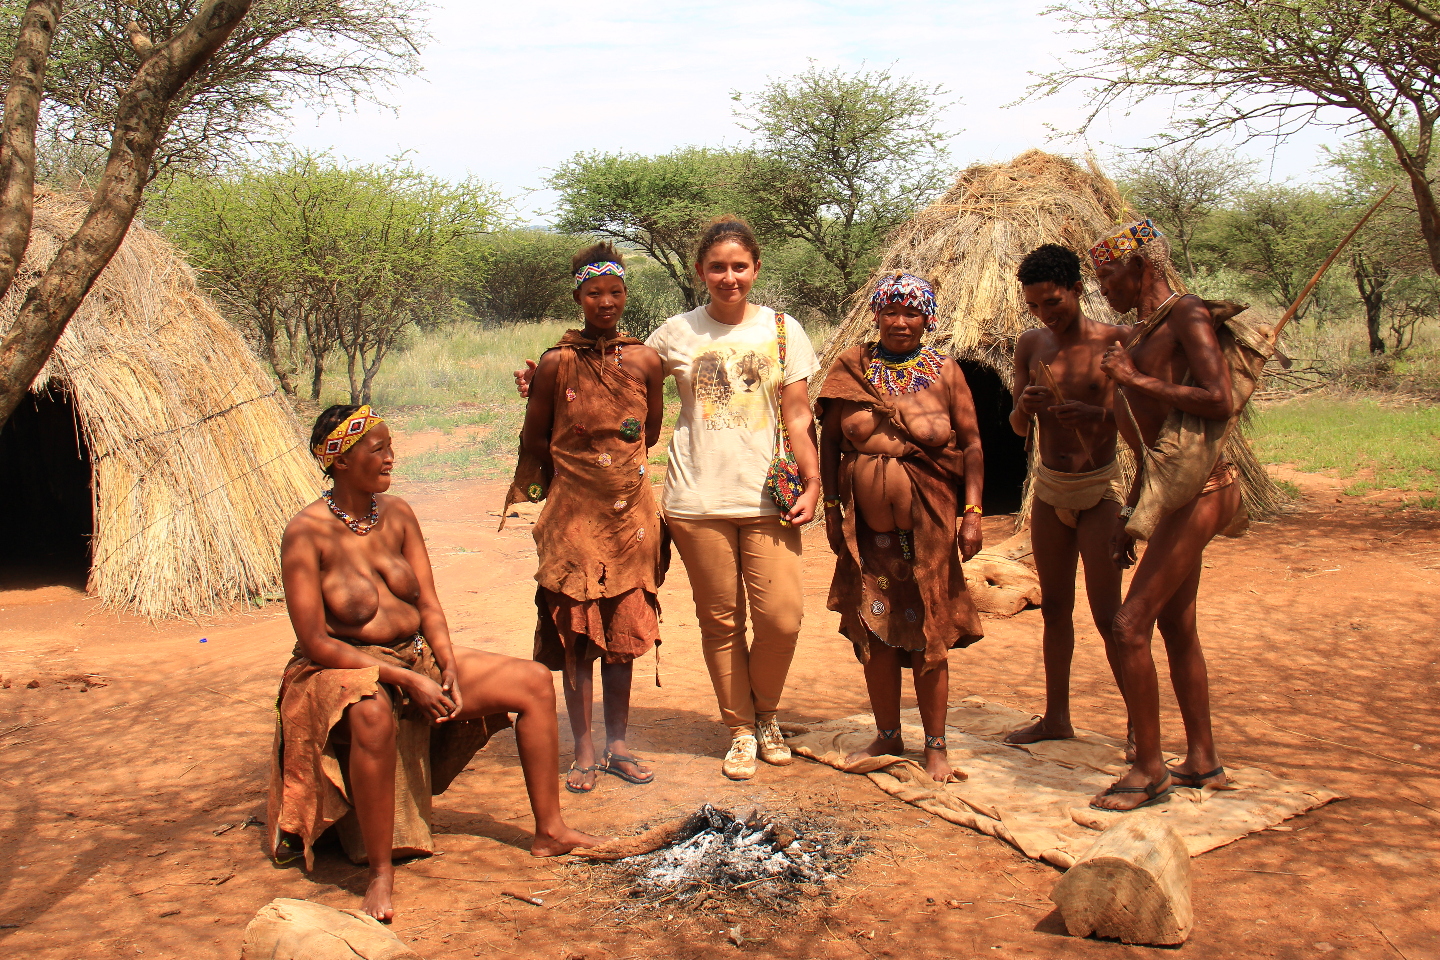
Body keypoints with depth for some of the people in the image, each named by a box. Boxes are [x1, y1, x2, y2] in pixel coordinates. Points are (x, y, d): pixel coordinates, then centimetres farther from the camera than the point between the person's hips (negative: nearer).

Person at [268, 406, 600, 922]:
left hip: (419, 659, 7)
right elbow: (315, 642, -19)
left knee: (535, 681, -2)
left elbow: (429, 604, 4)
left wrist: (448, 667, -14)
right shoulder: (306, 534, -15)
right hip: (342, 669, -7)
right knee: (374, 715, -43)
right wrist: (406, 679, -25)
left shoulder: (397, 515, 4)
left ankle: (549, 831, 8)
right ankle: (380, 874, -29)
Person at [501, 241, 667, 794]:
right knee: (576, 636, 2)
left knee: (624, 635, 9)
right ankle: (584, 753, 13)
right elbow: (534, 440, 4)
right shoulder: (557, 363, -7)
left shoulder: (645, 360, 2)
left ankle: (617, 745, 22)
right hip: (573, 515, -3)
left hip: (631, 513, 3)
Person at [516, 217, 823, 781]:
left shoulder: (782, 330, 6)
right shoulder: (678, 333, 5)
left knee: (781, 617, -7)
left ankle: (766, 713, 20)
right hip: (698, 501, 0)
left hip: (768, 499, 0)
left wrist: (812, 484, -3)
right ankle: (740, 729, 24)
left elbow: (797, 416, 5)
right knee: (720, 620, 6)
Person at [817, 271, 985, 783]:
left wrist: (972, 512, -7)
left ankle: (936, 746, 15)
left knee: (929, 635, 3)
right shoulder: (852, 367, 4)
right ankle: (887, 736, 23)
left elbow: (971, 445, 2)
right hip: (867, 529, 2)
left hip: (929, 528, -2)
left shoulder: (945, 372, 2)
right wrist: (831, 507, 2)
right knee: (874, 634, 7)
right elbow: (829, 439, 8)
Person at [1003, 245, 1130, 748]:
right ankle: (1056, 717, 22)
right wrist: (1024, 406, -17)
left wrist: (1095, 414, -29)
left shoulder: (1116, 341, -11)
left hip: (1100, 488, -5)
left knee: (1107, 615, -8)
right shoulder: (1031, 344, 4)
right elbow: (1017, 426, 6)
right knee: (1055, 608, 12)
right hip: (1049, 485, 5)